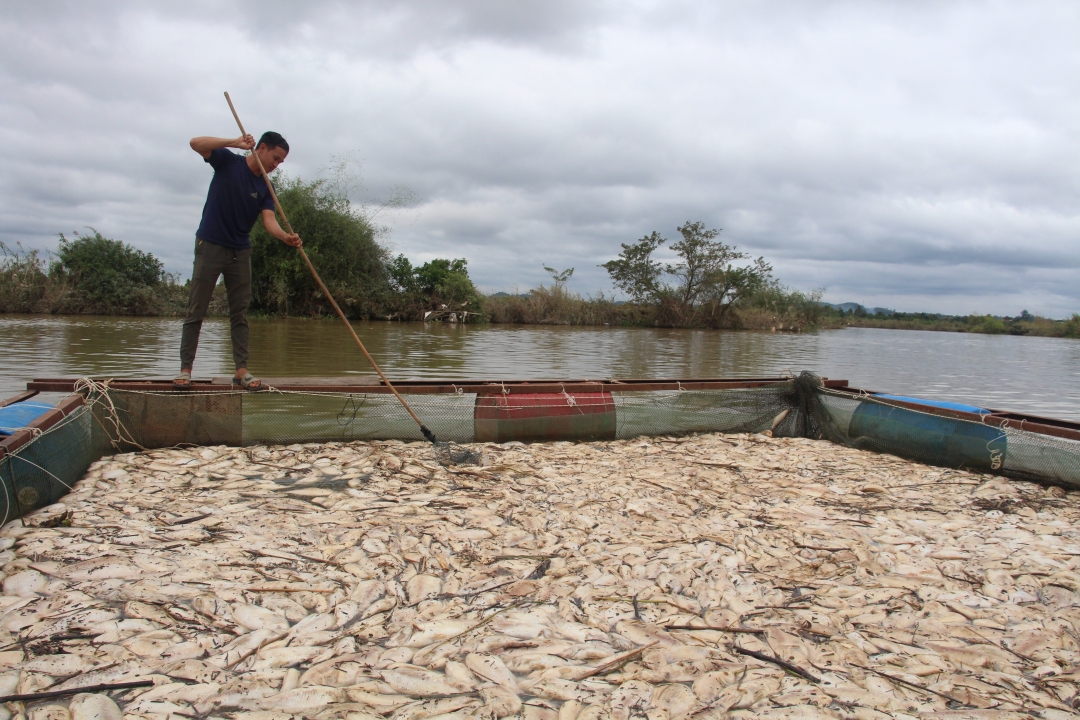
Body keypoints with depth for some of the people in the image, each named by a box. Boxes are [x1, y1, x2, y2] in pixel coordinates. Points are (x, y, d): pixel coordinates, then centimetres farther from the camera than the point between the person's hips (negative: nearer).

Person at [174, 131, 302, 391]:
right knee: (196, 311, -2)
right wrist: (235, 143, -24)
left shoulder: (265, 187, 5)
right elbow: (196, 143, -17)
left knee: (240, 313, 4)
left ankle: (241, 369, 8)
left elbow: (269, 220, -10)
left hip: (240, 252, 5)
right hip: (210, 246, -4)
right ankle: (185, 368, 2)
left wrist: (285, 236, -31)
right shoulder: (228, 162, -2)